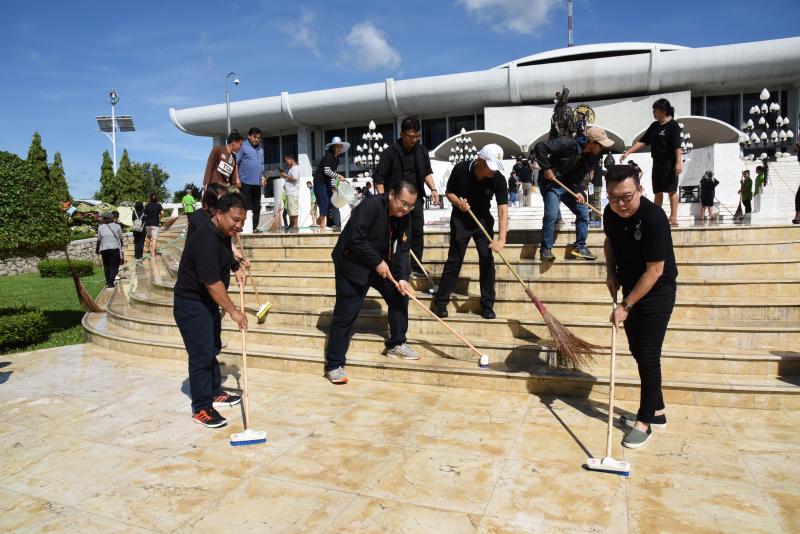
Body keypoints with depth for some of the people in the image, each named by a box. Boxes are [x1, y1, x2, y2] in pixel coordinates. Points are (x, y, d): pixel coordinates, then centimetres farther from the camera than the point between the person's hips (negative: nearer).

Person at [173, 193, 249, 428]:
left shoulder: (223, 235, 4)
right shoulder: (206, 239, -28)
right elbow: (212, 282, -30)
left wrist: (236, 268, 13)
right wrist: (233, 311, -26)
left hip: (208, 303, 10)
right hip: (191, 305, -10)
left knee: (212, 349, 19)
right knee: (201, 355, -7)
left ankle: (214, 393, 33)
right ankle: (201, 409, 4)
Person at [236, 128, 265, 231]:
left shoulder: (261, 148, 17)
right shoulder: (243, 146, -4)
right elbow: (235, 163, -7)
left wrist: (262, 177, 16)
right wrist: (237, 178, -13)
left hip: (257, 182, 7)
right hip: (246, 182, -7)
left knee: (257, 207, 9)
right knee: (246, 207, -6)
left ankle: (254, 227, 15)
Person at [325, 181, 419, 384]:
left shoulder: (405, 218, -2)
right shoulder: (371, 205, -25)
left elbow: (402, 250, -3)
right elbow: (356, 239, -29)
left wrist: (402, 277, -16)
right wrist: (377, 262, -24)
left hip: (381, 265, 8)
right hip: (352, 264, -7)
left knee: (400, 295, 7)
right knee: (346, 313, -8)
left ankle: (396, 344, 25)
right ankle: (334, 365, 0)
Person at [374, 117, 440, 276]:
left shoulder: (422, 151, 4)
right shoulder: (390, 152, -10)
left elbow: (427, 172, 16)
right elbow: (379, 178, -9)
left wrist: (433, 189, 0)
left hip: (416, 199, 5)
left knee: (418, 232, 3)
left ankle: (416, 267, 13)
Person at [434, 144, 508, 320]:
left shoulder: (498, 179, -21)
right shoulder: (460, 169, -21)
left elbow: (503, 210, -27)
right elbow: (449, 192, -5)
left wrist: (502, 238, -38)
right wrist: (458, 203, -27)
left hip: (483, 219, 1)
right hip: (460, 219, -1)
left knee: (487, 259, -5)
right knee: (454, 259, -4)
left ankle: (487, 305, 6)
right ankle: (440, 302, 6)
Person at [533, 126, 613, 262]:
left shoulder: (592, 156, -3)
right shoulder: (568, 144, -26)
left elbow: (579, 176, 4)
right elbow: (539, 147, -28)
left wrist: (578, 191, -13)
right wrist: (546, 168, -28)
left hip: (570, 186, 7)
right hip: (551, 183, -7)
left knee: (583, 211, 1)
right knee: (551, 215, -19)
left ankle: (580, 246, 11)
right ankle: (546, 250, -6)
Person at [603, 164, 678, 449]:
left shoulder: (653, 218, -27)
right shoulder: (611, 213, -7)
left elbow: (655, 270, -25)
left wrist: (626, 306, -24)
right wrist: (611, 273, 0)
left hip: (657, 292, -7)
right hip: (630, 289, 7)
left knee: (648, 356, -5)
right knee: (637, 351, 13)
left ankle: (645, 422, 9)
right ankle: (657, 411, 29)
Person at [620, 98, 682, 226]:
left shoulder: (673, 125, -9)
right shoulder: (654, 126, 12)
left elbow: (677, 146, -16)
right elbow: (642, 141, 14)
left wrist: (678, 162, -22)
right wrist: (628, 152, 8)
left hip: (669, 164, -7)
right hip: (657, 163, 7)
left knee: (672, 190, -3)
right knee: (658, 192, 11)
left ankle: (673, 218, 1)